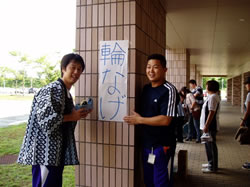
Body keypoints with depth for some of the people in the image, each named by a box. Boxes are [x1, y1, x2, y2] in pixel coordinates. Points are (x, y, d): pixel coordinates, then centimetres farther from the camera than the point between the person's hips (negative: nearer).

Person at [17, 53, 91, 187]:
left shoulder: (67, 93, 14)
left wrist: (78, 114, 5)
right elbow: (45, 118, -23)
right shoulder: (52, 89, -15)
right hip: (46, 148, -9)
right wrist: (72, 117, -15)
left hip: (58, 148, 9)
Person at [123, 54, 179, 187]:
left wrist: (139, 120, -15)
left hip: (162, 145, -7)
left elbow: (165, 120, -22)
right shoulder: (146, 88, 8)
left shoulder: (168, 90, -15)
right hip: (146, 143, 7)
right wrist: (139, 119, 1)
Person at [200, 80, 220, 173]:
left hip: (210, 127, -10)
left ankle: (213, 167, 6)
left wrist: (206, 126, -23)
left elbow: (211, 113, -23)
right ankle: (211, 163, 30)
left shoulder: (213, 97, -17)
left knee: (211, 146, -3)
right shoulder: (212, 96, 15)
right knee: (208, 145, 18)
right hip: (209, 126, 10)